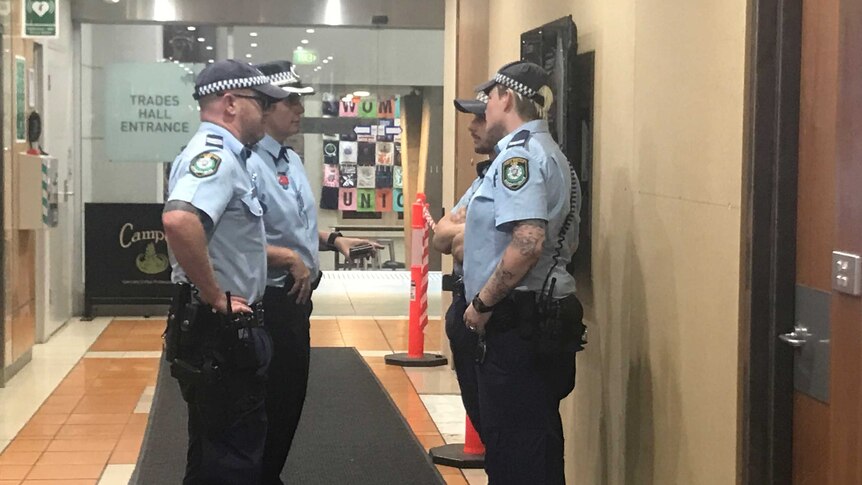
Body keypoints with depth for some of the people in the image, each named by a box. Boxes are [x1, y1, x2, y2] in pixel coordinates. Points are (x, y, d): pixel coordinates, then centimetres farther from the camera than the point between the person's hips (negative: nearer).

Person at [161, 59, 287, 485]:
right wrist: (216, 297, -26)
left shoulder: (217, 154, 15)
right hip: (219, 331, -11)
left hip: (223, 329, 11)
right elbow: (179, 221, -37)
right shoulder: (216, 155, -18)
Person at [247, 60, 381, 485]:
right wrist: (288, 257, -27)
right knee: (268, 403, 2)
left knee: (291, 397, 19)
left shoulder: (292, 160, 11)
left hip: (297, 297, 10)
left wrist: (333, 240, 6)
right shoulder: (250, 164, -21)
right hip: (269, 300, -10)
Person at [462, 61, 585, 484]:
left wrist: (482, 303, -17)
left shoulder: (519, 154, -14)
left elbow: (527, 243, -27)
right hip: (548, 317, 10)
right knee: (539, 445, 16)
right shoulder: (551, 155, 18)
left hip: (517, 322, -10)